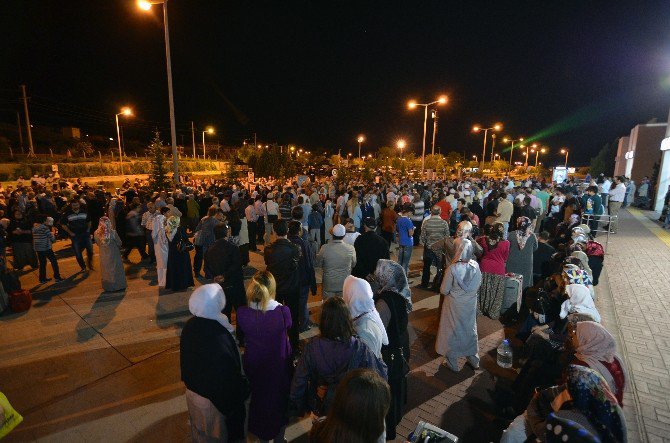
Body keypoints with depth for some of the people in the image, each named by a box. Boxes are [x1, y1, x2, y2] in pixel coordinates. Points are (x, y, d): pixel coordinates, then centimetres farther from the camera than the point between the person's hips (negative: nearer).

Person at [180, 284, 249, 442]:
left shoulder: (189, 326, -18)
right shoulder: (220, 337, -41)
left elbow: (186, 358, 0)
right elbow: (230, 373, -29)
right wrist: (242, 390, -10)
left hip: (193, 389, 6)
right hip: (214, 397, -6)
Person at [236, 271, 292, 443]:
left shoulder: (242, 313, -26)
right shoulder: (283, 311, -30)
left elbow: (242, 336, -5)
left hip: (254, 366, 1)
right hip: (279, 366, -1)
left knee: (258, 398, 29)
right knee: (279, 399, 27)